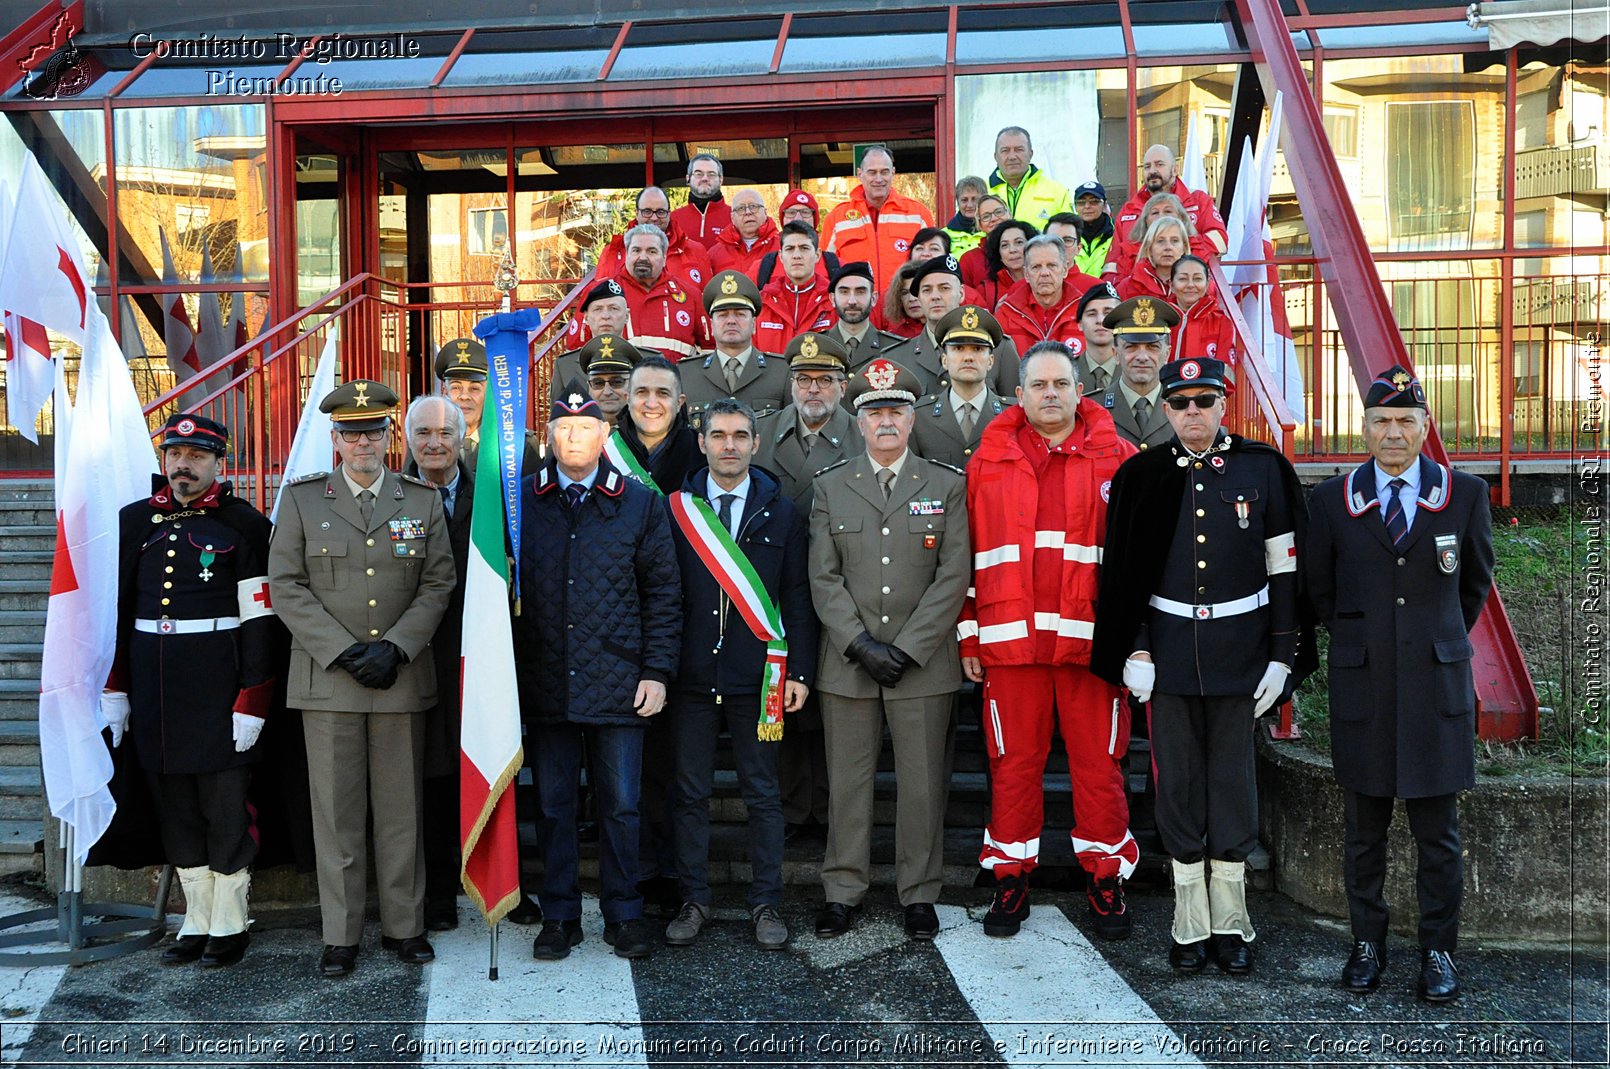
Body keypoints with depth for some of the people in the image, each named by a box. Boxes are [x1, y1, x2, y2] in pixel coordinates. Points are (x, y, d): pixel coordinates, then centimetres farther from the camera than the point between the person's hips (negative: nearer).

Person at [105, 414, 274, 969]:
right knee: (175, 805, 12)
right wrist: (114, 691, 7)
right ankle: (197, 921, 24)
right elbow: (118, 607, 11)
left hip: (219, 682, -5)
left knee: (225, 804, 3)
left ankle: (229, 925, 17)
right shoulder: (135, 521, 10)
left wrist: (251, 703, -13)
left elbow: (259, 620, -8)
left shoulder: (245, 525, -5)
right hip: (154, 687, 5)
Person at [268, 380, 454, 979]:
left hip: (403, 680, 1)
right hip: (326, 679, -1)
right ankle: (340, 935, 14)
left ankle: (405, 926, 18)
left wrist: (395, 647, -10)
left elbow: (438, 585, 4)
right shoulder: (301, 500, 5)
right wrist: (344, 652, -10)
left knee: (402, 807, 7)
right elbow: (286, 587, -1)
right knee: (336, 810, 3)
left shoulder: (424, 501, 8)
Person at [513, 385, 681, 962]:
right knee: (553, 806, 10)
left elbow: (663, 593, 5)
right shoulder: (520, 501, 4)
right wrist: (509, 672, 1)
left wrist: (657, 670, -1)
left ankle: (623, 914, 22)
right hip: (545, 684, 1)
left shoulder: (641, 503, 3)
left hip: (618, 683, -1)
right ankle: (559, 916, 24)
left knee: (621, 806, 6)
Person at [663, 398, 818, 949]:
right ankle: (694, 900, 21)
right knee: (690, 793, 8)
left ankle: (766, 903, 19)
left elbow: (796, 597, 5)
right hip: (692, 674, 0)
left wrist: (799, 671, -1)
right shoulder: (675, 509, 4)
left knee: (763, 795, 7)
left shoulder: (780, 512, 6)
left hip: (757, 676, 0)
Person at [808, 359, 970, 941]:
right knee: (847, 781, 7)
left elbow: (953, 577, -2)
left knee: (923, 783, 5)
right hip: (847, 663, 1)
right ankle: (842, 891, 20)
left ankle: (919, 894, 19)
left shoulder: (946, 485, 5)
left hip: (924, 665, -1)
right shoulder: (830, 486, 8)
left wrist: (907, 649, -10)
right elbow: (823, 578, 2)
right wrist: (862, 645, -9)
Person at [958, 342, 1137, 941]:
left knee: (1099, 761, 6)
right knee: (1013, 760, 7)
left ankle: (1105, 877, 20)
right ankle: (1011, 878, 19)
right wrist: (969, 636, 4)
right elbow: (969, 554, 9)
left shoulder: (1117, 458, 6)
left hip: (1091, 638, -1)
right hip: (1010, 638, 1)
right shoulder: (988, 462, 9)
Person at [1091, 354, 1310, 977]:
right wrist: (1135, 650, -3)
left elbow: (1284, 568, 2)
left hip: (1239, 645, 0)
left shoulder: (1263, 469, 2)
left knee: (1233, 778, 5)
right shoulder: (1143, 476, 3)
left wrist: (1281, 655, -3)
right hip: (1169, 644, 1)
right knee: (1177, 781, 5)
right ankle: (1190, 923, 17)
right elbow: (1125, 573, 4)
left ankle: (1230, 923, 19)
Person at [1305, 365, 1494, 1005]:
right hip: (1361, 684, 0)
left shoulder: (1465, 495, 2)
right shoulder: (1332, 499, 1)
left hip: (1437, 680, 0)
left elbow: (1477, 582, 16)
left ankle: (1438, 952, 20)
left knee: (1438, 832, 6)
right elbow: (1318, 586, 13)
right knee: (1364, 827, 9)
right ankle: (1367, 943, 23)